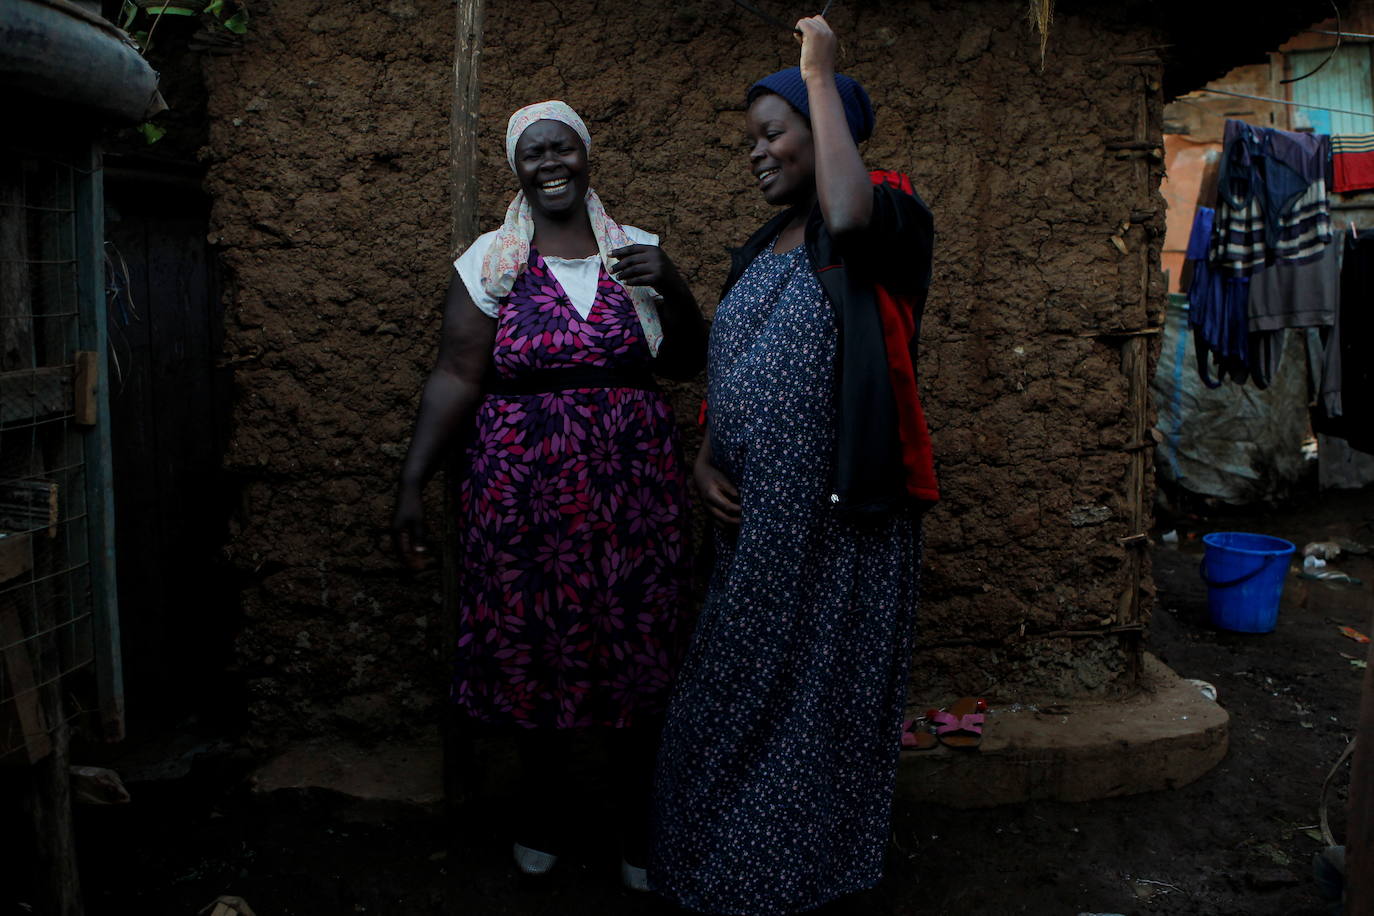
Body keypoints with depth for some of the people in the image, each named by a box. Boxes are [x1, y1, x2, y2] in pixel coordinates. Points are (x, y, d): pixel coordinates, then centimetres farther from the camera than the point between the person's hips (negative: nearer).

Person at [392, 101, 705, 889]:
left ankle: (642, 826, 24)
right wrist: (413, 483, -10)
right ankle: (544, 810, 32)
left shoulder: (638, 251, 7)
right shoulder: (489, 262, 1)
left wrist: (672, 287, -9)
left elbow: (687, 363, 7)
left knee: (639, 651, 5)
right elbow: (456, 379, -3)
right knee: (532, 647, 7)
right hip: (523, 491, -1)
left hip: (633, 490, 1)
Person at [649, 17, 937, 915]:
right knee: (739, 692, 16)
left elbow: (847, 215, -33)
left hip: (839, 519, -7)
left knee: (821, 695, 5)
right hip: (754, 521, 7)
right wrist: (706, 462, 2)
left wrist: (821, 73, -20)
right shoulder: (762, 249, 15)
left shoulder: (888, 218, -8)